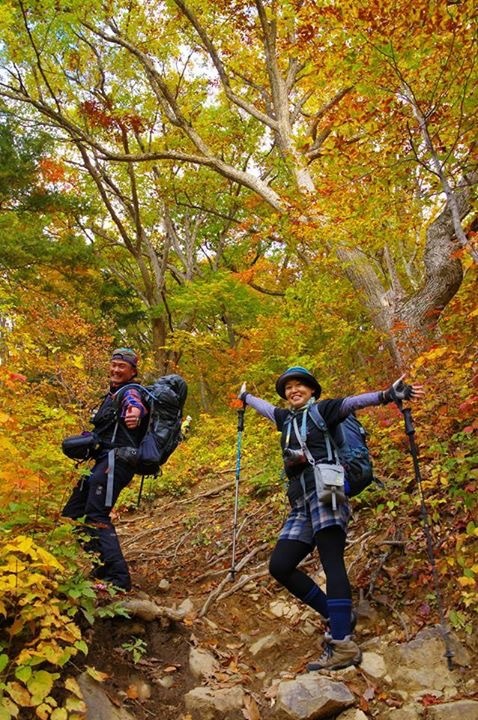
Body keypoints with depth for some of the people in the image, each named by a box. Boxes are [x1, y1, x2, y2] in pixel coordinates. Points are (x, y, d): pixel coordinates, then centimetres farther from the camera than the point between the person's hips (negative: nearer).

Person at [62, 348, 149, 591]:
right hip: (103, 461, 10)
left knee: (96, 517, -18)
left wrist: (134, 413, -55)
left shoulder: (129, 392, -6)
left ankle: (117, 579, -17)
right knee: (71, 515, 13)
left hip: (115, 461, -10)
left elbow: (137, 406, -33)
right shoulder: (112, 394, 24)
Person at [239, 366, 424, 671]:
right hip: (301, 503, 7)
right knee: (279, 566, -2)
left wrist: (388, 395, -24)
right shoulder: (286, 418, 25)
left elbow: (354, 402, -9)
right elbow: (265, 407, 45)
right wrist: (245, 397, 62)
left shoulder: (322, 410, 7)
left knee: (331, 560, -20)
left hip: (323, 489, -7)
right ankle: (338, 616, 6)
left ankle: (343, 645, -26)